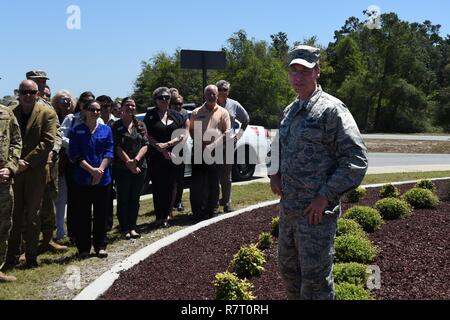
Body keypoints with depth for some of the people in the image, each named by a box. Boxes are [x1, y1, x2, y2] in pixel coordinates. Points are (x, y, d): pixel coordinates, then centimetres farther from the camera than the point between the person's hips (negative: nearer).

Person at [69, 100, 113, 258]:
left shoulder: (106, 130, 8)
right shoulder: (76, 131, 2)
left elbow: (109, 152, 0)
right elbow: (74, 155, -6)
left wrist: (100, 171, -14)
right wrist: (92, 170, -16)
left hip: (102, 179, 2)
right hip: (82, 179, -1)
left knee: (101, 213, 7)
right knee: (83, 215, 3)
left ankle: (100, 246, 16)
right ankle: (83, 248, 12)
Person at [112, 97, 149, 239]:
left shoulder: (140, 125, 10)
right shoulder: (116, 126, 0)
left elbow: (145, 145, 1)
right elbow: (117, 147, -8)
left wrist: (136, 160, -15)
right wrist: (129, 162, -16)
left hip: (140, 167, 3)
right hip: (121, 168, -3)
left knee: (135, 198, 7)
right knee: (123, 198, 2)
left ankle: (132, 227, 16)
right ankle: (124, 228, 10)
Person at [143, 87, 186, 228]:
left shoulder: (176, 116, 12)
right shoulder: (150, 115, 5)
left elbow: (182, 135, 5)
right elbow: (148, 136, -3)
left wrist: (169, 144, -12)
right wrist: (161, 149, -11)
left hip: (173, 157, 2)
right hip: (155, 157, -2)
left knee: (170, 186, 2)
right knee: (157, 187, -1)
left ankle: (165, 216, 11)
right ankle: (159, 217, 5)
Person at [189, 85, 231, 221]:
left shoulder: (223, 112, 8)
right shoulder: (196, 112, 12)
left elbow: (227, 132, 2)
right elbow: (191, 130, 12)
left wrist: (214, 144, -11)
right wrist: (199, 142, -6)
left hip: (216, 151, 0)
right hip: (199, 151, 1)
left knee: (214, 183, 5)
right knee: (197, 183, -2)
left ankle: (212, 210, 15)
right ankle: (198, 211, 5)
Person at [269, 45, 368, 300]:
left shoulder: (331, 109, -12)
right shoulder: (290, 111, 13)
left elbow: (357, 159, -17)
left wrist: (325, 196, -20)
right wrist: (274, 173, 10)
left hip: (317, 212, -8)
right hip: (288, 209, 8)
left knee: (315, 281, 0)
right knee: (289, 269, 20)